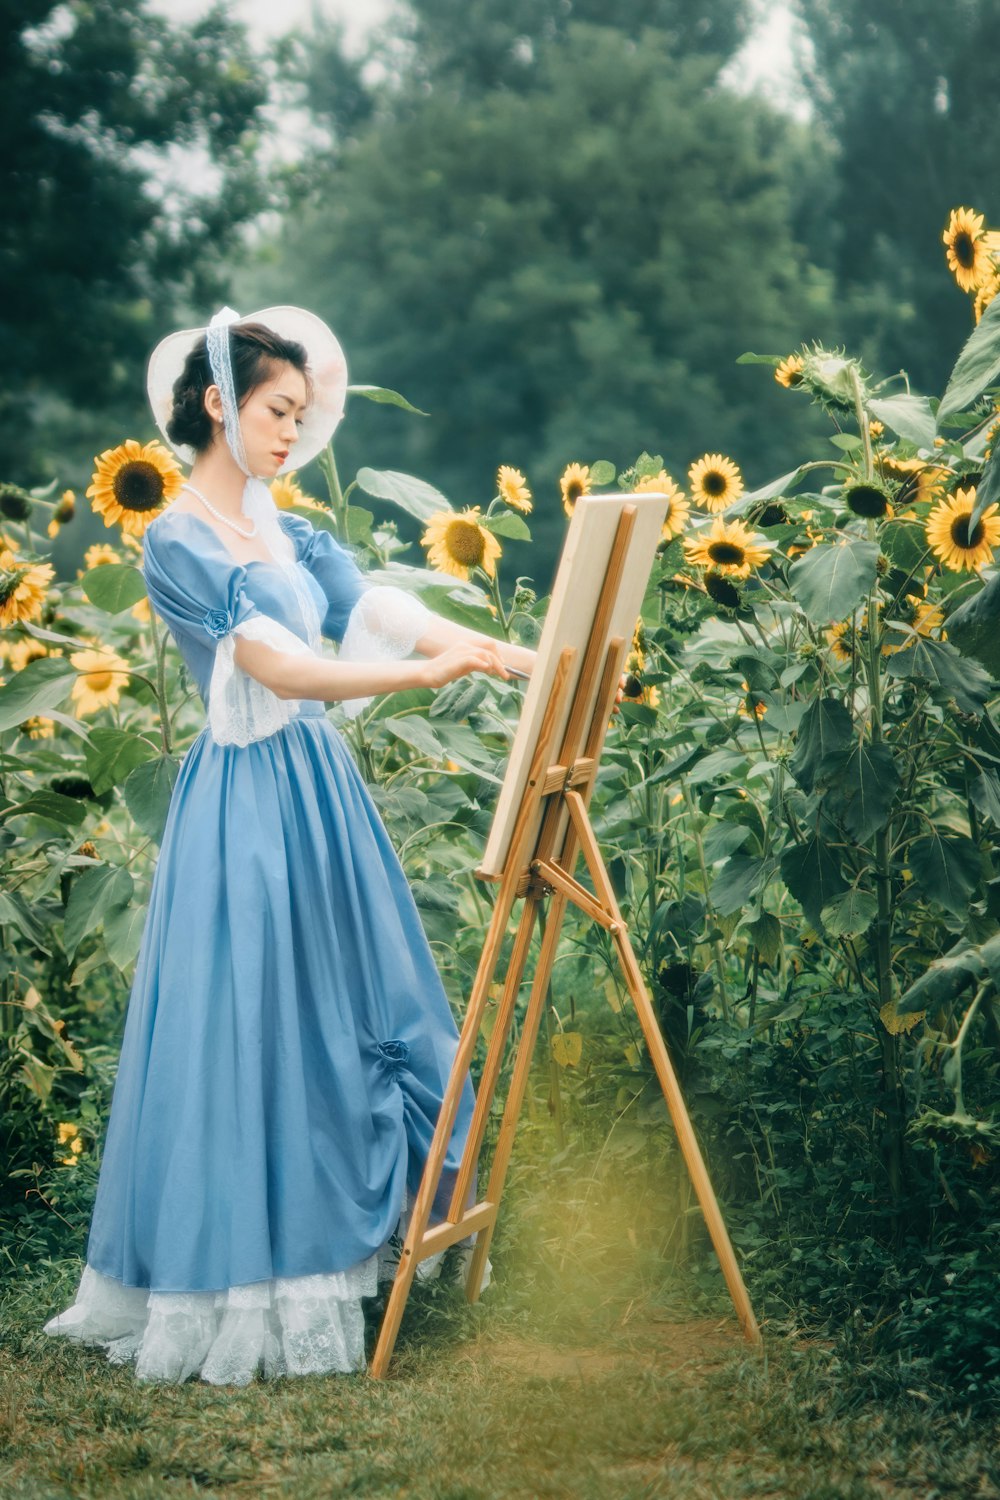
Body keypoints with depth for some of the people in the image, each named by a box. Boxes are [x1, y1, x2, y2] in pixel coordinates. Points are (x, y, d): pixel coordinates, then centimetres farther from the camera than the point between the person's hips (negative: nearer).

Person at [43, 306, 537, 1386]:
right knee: (249, 1027, -5)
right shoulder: (176, 543, -13)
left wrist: (516, 659, -11)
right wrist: (420, 673, -29)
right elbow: (275, 664, -22)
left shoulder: (284, 530, 11)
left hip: (323, 791, 8)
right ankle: (244, 1286, 3)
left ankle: (350, 1233, 23)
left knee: (355, 1007, 12)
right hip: (248, 802, -8)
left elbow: (380, 609, 2)